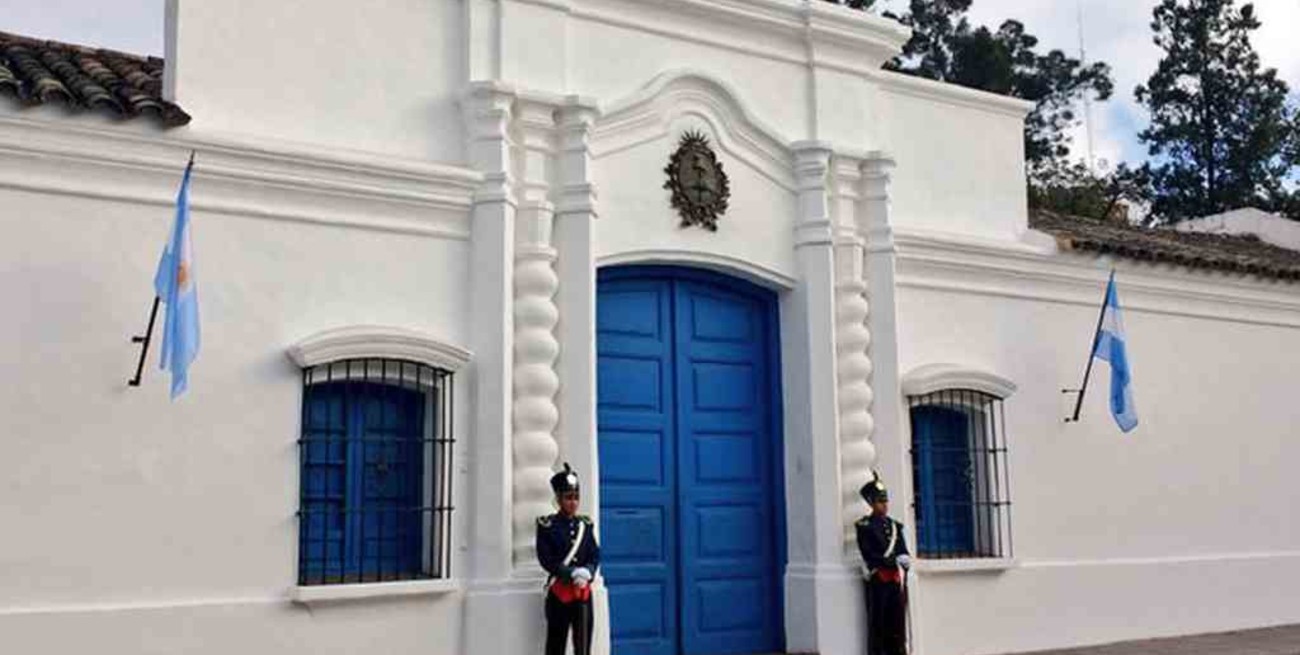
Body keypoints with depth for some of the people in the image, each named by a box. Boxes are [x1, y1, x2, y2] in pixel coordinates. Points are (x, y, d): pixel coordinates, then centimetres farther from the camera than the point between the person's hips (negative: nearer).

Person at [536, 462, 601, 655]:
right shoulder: (547, 525, -2)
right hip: (559, 593, -3)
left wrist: (586, 573, -15)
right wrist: (573, 574, -18)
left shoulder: (586, 525, 11)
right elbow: (546, 559, -9)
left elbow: (595, 555, 6)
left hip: (583, 592, 4)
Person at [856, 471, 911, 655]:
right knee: (878, 628, -3)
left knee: (897, 629, 6)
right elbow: (870, 556, -12)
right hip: (878, 582, -6)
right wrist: (895, 560, -17)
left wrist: (905, 562, -8)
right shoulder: (864, 526, -3)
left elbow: (904, 553, 14)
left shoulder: (894, 525, 16)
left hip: (897, 582, 6)